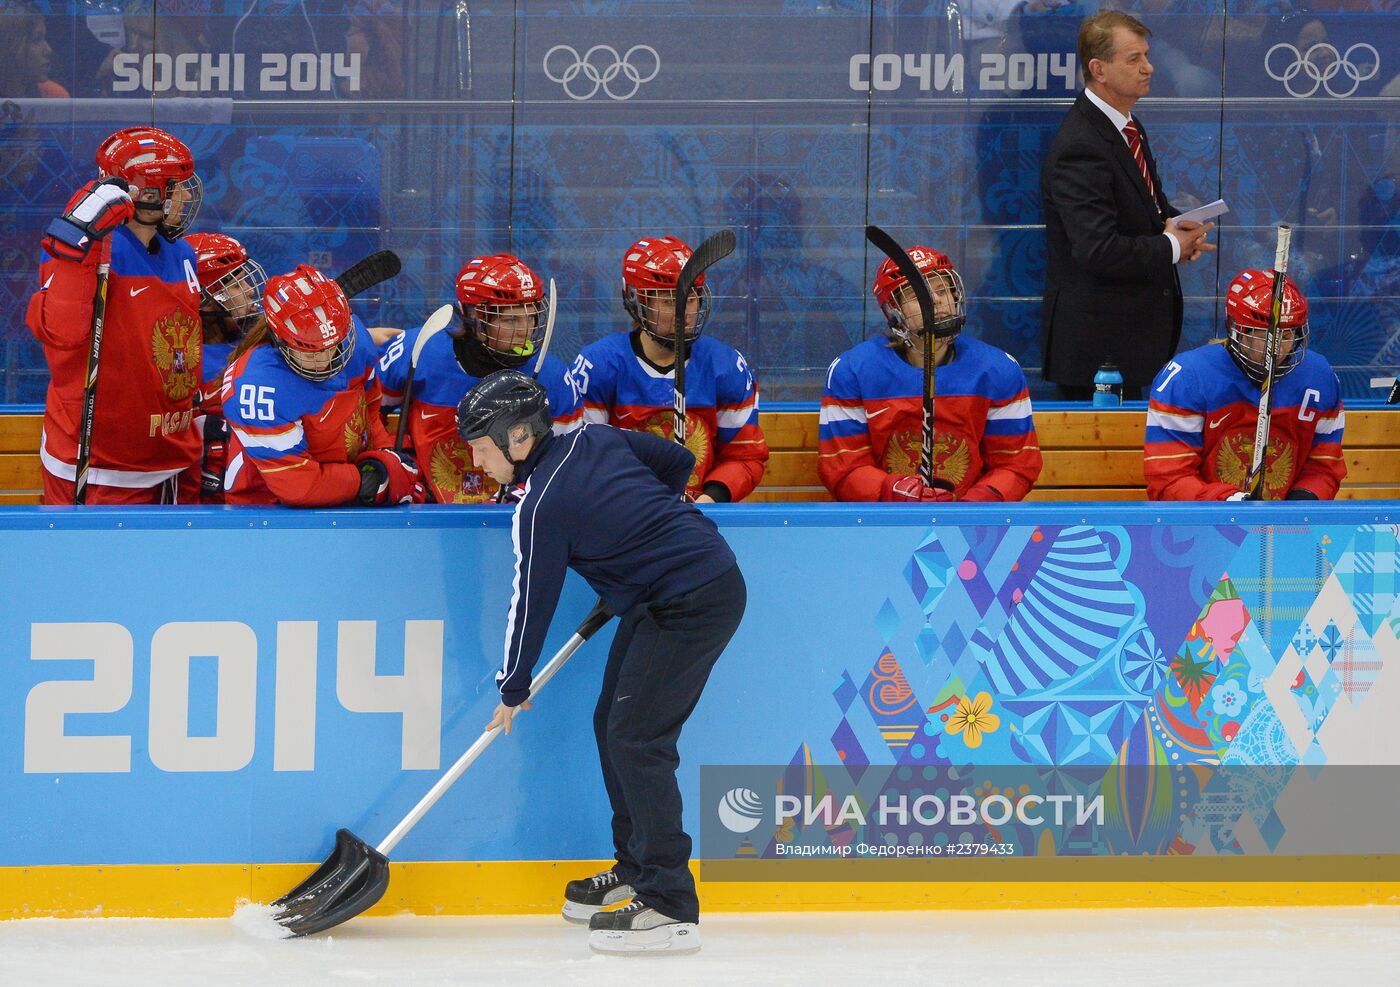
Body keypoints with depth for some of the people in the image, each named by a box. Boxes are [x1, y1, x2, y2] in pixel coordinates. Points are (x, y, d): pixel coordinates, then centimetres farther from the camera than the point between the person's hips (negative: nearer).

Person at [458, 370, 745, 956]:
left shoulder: (542, 509, -18)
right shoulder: (593, 439, 6)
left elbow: (532, 604, -9)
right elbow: (678, 462, 17)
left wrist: (514, 689, 5)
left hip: (693, 604, -10)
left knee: (636, 738, -13)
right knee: (612, 724, 16)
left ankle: (669, 908, -16)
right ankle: (633, 869, 29)